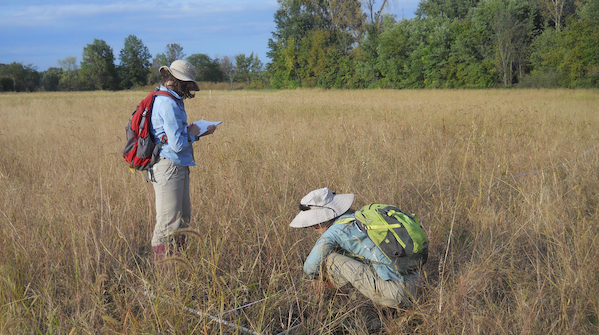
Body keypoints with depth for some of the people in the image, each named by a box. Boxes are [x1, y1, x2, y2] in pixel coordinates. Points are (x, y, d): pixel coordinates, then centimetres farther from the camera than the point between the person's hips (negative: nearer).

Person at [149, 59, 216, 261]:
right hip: (168, 167, -11)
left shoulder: (167, 100, 15)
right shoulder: (169, 104, -18)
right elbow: (177, 144, -22)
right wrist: (192, 133, -3)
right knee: (168, 223, -4)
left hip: (178, 168, 11)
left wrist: (200, 132, 14)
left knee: (183, 219, 17)